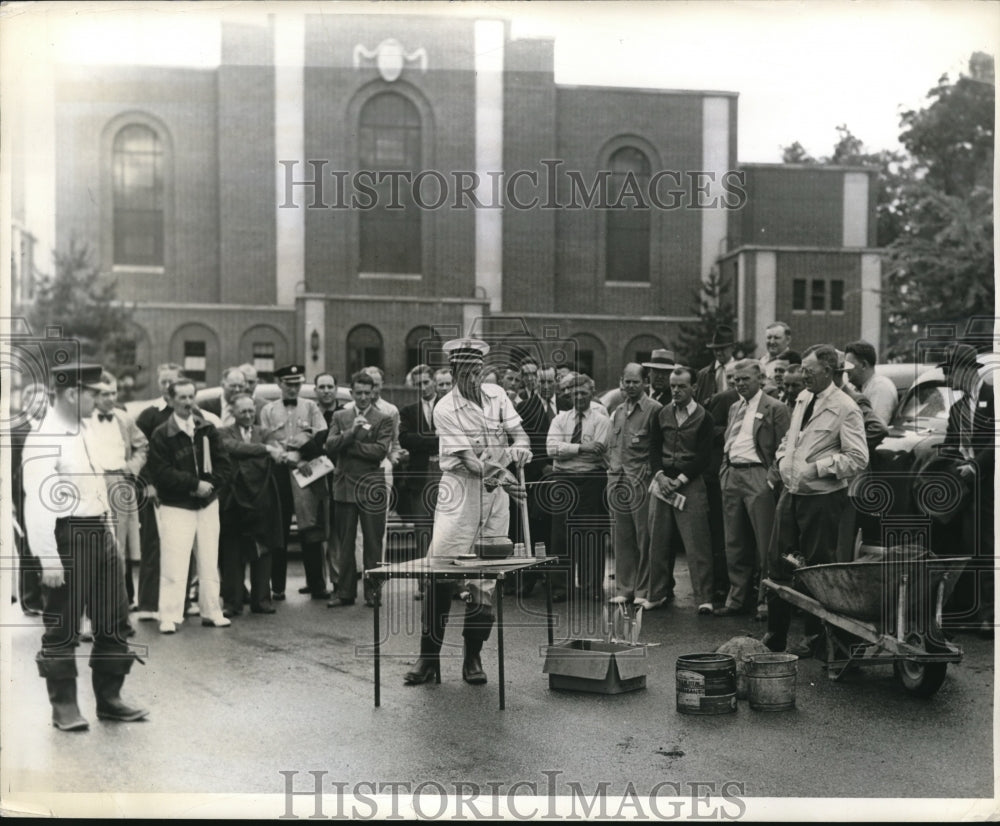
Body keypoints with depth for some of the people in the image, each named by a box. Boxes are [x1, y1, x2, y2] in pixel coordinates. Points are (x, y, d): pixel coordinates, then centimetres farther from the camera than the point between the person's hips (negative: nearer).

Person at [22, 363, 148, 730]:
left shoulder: (87, 430, 9)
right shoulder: (43, 440, -16)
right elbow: (38, 504, -19)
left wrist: (109, 533, 15)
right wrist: (49, 560, -21)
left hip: (100, 534, 8)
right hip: (67, 537, -8)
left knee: (114, 619, 13)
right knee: (62, 627, 5)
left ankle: (109, 697, 25)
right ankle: (64, 705, 19)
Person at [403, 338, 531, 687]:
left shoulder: (496, 394, 6)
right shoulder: (445, 409, -8)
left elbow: (519, 432, 4)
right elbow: (467, 459, -16)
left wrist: (519, 447, -19)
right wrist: (493, 473, -31)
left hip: (495, 493, 4)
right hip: (459, 492, -4)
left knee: (484, 580, 6)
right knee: (440, 575, -9)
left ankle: (473, 657, 15)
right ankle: (429, 656, 2)